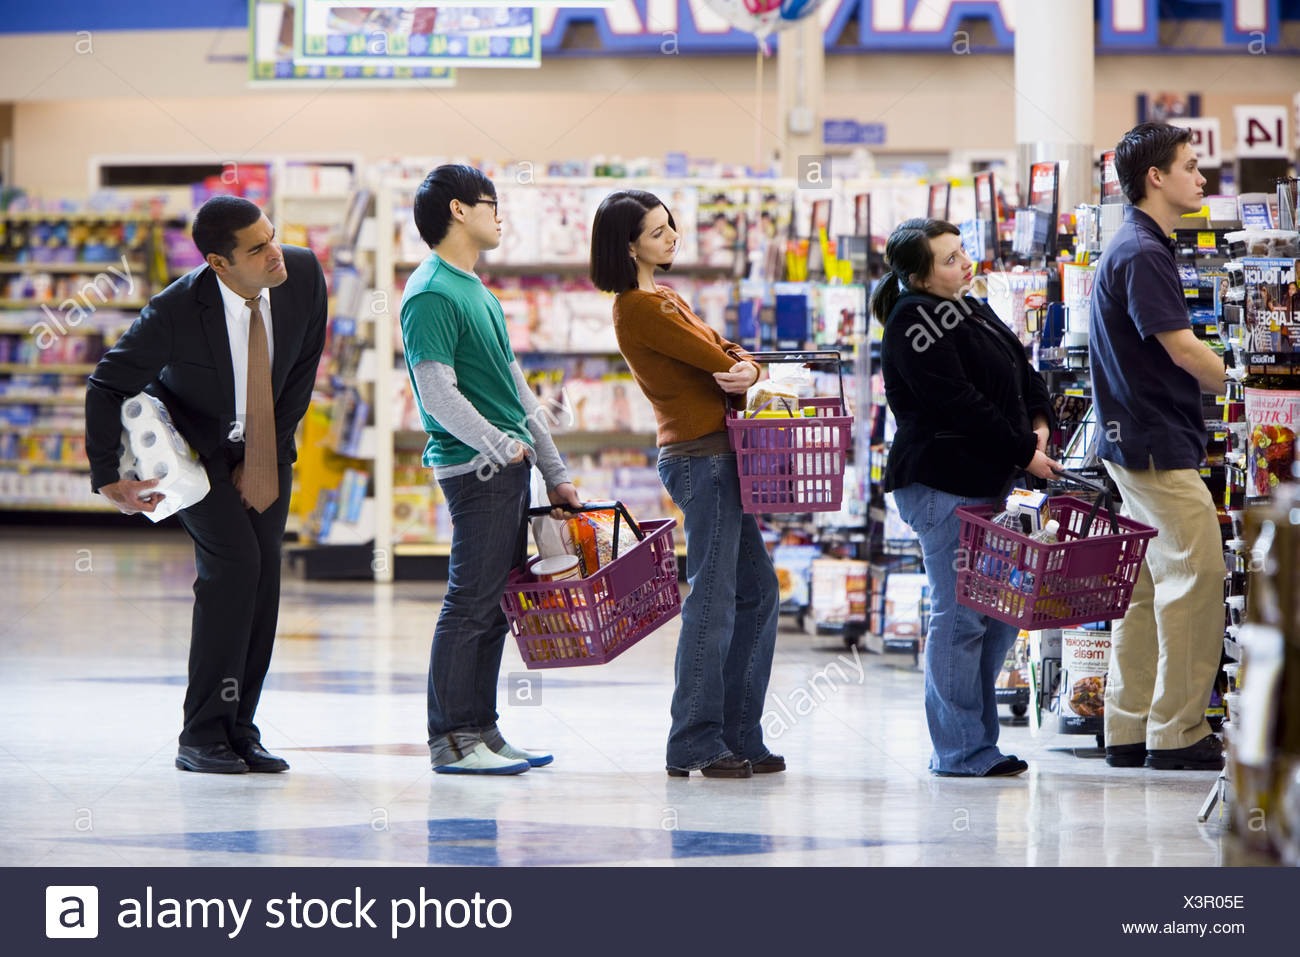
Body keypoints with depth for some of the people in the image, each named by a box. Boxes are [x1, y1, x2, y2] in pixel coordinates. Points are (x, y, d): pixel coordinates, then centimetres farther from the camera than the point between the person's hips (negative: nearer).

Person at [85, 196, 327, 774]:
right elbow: (108, 387, -16)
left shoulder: (303, 275, -17)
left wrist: (265, 455, -5)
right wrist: (108, 478, -18)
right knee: (234, 559, -20)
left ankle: (239, 730, 4)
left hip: (264, 448, 5)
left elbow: (302, 370, -3)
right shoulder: (176, 311, -29)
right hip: (194, 444, -5)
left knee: (264, 577, -4)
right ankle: (202, 737, -15)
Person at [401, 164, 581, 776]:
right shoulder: (431, 295, -10)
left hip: (509, 464, 9)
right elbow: (437, 391, -18)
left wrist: (555, 473, 21)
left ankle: (481, 730, 15)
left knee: (494, 604, 10)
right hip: (475, 470, -9)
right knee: (471, 603, -7)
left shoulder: (479, 293, 20)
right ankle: (450, 740, -3)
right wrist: (498, 444, -23)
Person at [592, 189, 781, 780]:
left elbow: (727, 352, 11)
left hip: (719, 456, 10)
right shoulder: (639, 308, -13)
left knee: (757, 591, 12)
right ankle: (695, 744, -5)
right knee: (712, 598, -9)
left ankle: (740, 737, 16)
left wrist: (747, 369, -11)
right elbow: (714, 360, -14)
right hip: (700, 458, -10)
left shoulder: (662, 299, 19)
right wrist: (746, 376, 6)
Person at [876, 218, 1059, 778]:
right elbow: (960, 405, -18)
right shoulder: (914, 323, -12)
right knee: (960, 615, -7)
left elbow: (1023, 371, 20)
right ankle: (961, 751, -1)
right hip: (941, 485, -10)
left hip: (988, 481, 10)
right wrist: (1024, 453, -14)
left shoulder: (970, 311, 17)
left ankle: (976, 740, 19)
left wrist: (1038, 424, 1)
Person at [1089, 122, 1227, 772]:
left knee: (1145, 584, 11)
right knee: (1196, 577, -9)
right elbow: (1184, 351, -21)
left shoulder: (1139, 248, 16)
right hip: (1156, 443, -11)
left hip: (1137, 442, 11)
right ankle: (1179, 734, -6)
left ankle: (1130, 731, 14)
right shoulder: (1141, 254, -17)